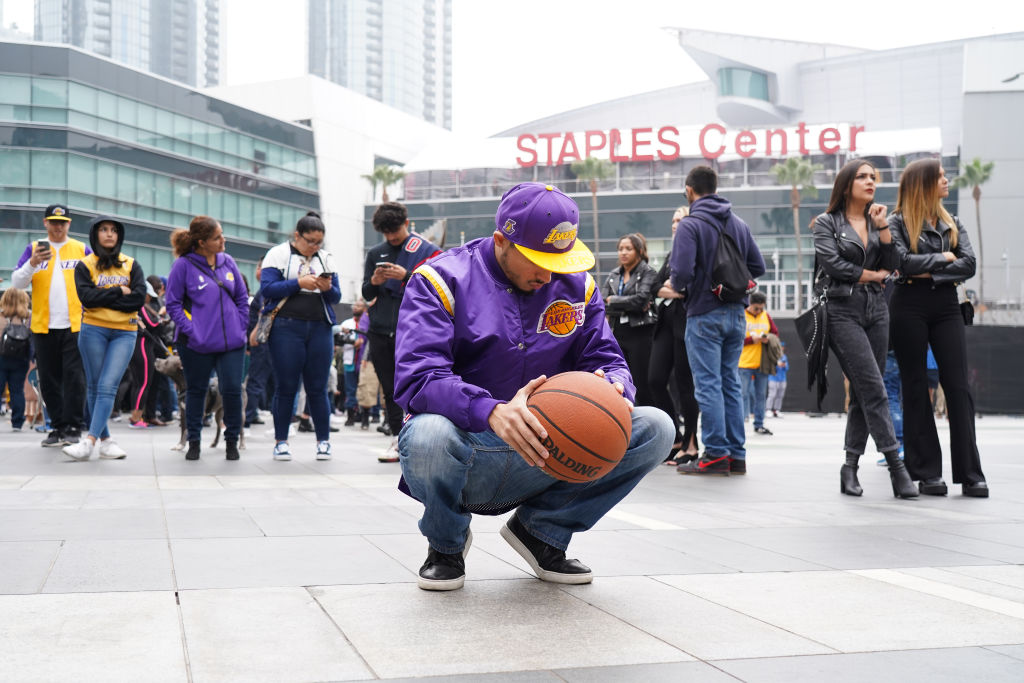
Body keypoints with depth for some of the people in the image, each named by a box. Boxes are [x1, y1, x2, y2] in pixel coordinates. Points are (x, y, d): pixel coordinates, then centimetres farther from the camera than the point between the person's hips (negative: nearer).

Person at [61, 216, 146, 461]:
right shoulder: (85, 265, 6)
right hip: (93, 330, 0)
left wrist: (103, 298, -7)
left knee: (108, 386, -12)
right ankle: (105, 440, 9)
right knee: (94, 386, 2)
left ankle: (89, 442, -17)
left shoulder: (132, 265, 10)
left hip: (124, 333, 0)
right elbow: (86, 296, -10)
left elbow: (139, 298, -4)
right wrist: (119, 291, -8)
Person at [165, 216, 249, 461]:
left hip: (232, 342, 3)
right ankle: (194, 441, 21)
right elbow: (173, 303, -2)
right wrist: (190, 330, -12)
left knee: (232, 390, -2)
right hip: (197, 344, -3)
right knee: (196, 391, 8)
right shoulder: (183, 265, -5)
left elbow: (242, 298, 14)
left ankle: (232, 441, 14)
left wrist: (239, 328, 4)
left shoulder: (227, 262, 7)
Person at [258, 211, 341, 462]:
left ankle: (323, 441, 9)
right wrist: (298, 283, -17)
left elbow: (337, 297, 13)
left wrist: (328, 289, -9)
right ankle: (281, 441, 8)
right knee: (286, 387, 0)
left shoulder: (326, 258, 14)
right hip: (286, 328, -3)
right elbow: (267, 289, -8)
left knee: (317, 388, 3)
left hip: (320, 329, 3)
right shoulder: (278, 254, 3)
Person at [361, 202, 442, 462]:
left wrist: (406, 276, -19)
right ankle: (397, 438, 13)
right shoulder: (375, 253, 16)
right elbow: (366, 295, 16)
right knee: (390, 390, 7)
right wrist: (374, 282, -7)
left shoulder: (427, 251, 3)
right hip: (380, 331, 5)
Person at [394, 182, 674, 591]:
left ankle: (540, 529, 5)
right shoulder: (442, 280, -8)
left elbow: (605, 358, 7)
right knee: (428, 435, -40)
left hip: (543, 461, 4)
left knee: (655, 429, -12)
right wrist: (492, 412, -40)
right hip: (468, 457, -4)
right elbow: (417, 378, -22)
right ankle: (447, 542, -2)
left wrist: (612, 388, -21)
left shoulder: (575, 286, 8)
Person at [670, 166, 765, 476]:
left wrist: (678, 286, 1)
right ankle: (736, 454, 12)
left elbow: (682, 271, -20)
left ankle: (716, 453, -3)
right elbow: (757, 266, 10)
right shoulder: (739, 224, 10)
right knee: (731, 383, 11)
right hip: (736, 313, 6)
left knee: (708, 384, -3)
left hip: (704, 314, -6)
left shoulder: (690, 225, -11)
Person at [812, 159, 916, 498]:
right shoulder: (827, 223, 2)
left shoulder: (877, 220, 17)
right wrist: (873, 275, -1)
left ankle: (850, 467, 9)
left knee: (863, 393, 3)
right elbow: (833, 264, -11)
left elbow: (893, 264, 6)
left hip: (876, 309, 5)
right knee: (874, 390, -13)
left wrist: (883, 227, -5)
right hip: (842, 311, -5)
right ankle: (896, 465, -14)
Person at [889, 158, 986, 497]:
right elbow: (903, 261, -14)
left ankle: (970, 474, -3)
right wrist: (943, 258, -3)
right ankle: (927, 473, 6)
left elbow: (969, 264, 2)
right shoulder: (897, 222, 2)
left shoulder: (952, 224, 15)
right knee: (916, 389, 1)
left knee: (958, 387, -3)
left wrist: (929, 273, -10)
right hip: (910, 307, -4)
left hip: (946, 306, 4)